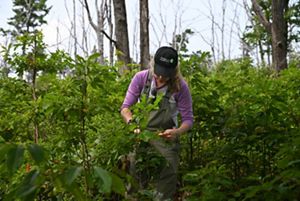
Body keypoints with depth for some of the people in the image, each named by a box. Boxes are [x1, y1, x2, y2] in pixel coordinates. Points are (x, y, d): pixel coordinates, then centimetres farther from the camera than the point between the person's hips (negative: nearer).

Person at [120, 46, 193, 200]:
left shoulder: (180, 86, -15)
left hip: (165, 136, -1)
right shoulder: (141, 78, -12)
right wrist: (132, 123, -30)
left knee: (168, 174, -1)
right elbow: (125, 107, -9)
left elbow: (188, 119, -9)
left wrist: (177, 132, -30)